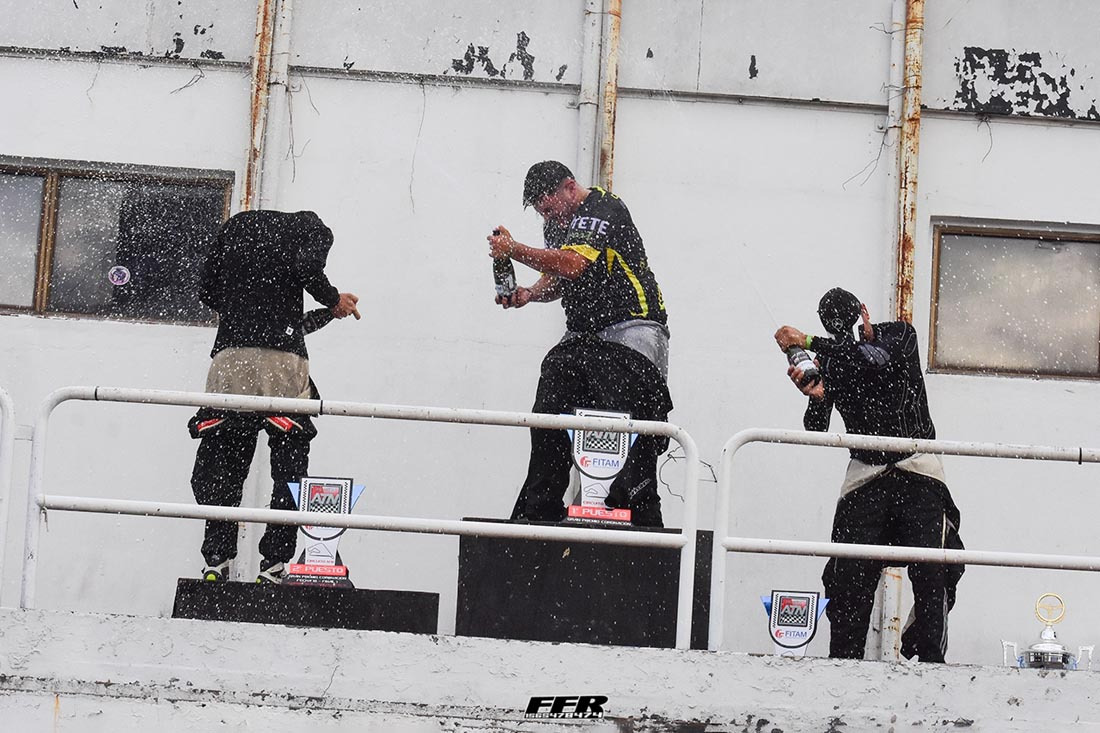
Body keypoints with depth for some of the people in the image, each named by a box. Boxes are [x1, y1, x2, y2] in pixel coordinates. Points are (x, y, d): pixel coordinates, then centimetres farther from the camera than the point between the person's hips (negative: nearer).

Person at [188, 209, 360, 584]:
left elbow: (207, 289, 19)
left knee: (220, 466, 7)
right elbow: (306, 267, -11)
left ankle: (216, 559, -2)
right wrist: (334, 301, 4)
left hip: (230, 353, 4)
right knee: (289, 468, 2)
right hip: (282, 356, -4)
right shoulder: (312, 228, 11)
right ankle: (274, 563, -6)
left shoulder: (237, 224, 23)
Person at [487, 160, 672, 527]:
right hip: (581, 334, 9)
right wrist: (529, 294, 4)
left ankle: (643, 523, -14)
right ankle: (537, 515, 5)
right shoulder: (558, 222, 15)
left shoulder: (604, 208, -14)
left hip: (629, 329, -9)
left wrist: (515, 251, -19)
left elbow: (573, 265, -26)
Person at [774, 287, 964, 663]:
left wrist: (808, 342, -27)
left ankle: (930, 657, -10)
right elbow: (815, 429, -5)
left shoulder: (900, 335, -3)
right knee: (852, 572, -10)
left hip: (917, 469, -1)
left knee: (931, 569, -12)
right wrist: (816, 397, -28)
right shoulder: (830, 361, 0)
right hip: (867, 473, 1)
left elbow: (876, 357, -26)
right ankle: (843, 660, -7)